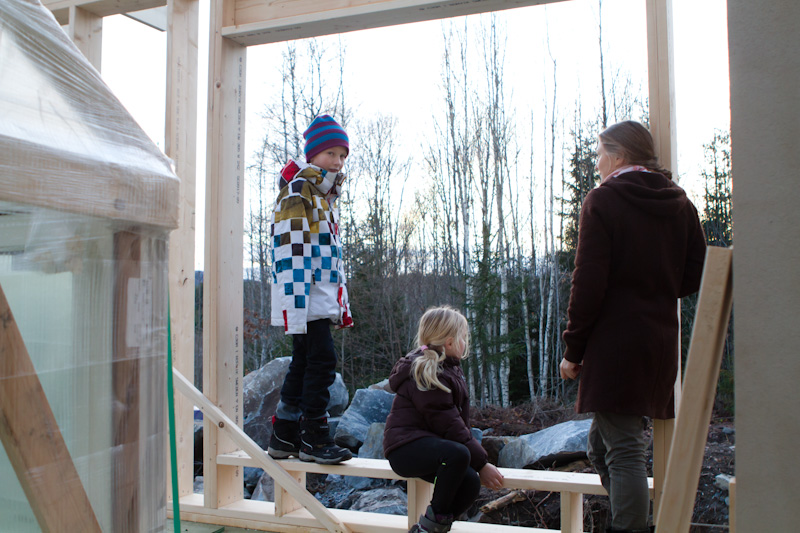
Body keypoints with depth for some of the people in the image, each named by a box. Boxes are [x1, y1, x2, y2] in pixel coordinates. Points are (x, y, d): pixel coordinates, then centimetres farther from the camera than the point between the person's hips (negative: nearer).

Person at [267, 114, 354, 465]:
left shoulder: (325, 197, 21)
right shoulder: (297, 193, -9)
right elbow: (290, 253, -18)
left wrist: (342, 304, 20)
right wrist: (296, 306, -24)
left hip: (323, 299, 10)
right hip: (305, 300, -10)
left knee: (303, 364, 12)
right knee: (322, 361, -11)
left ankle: (284, 438, 21)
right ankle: (315, 439, -1)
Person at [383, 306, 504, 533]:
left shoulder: (449, 368, 16)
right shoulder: (426, 374, -16)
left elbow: (458, 419, 16)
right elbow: (448, 424, -20)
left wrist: (478, 458, 6)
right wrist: (481, 463, -17)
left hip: (429, 443, 9)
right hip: (406, 448, -9)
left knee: (470, 483, -16)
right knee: (458, 454, -35)